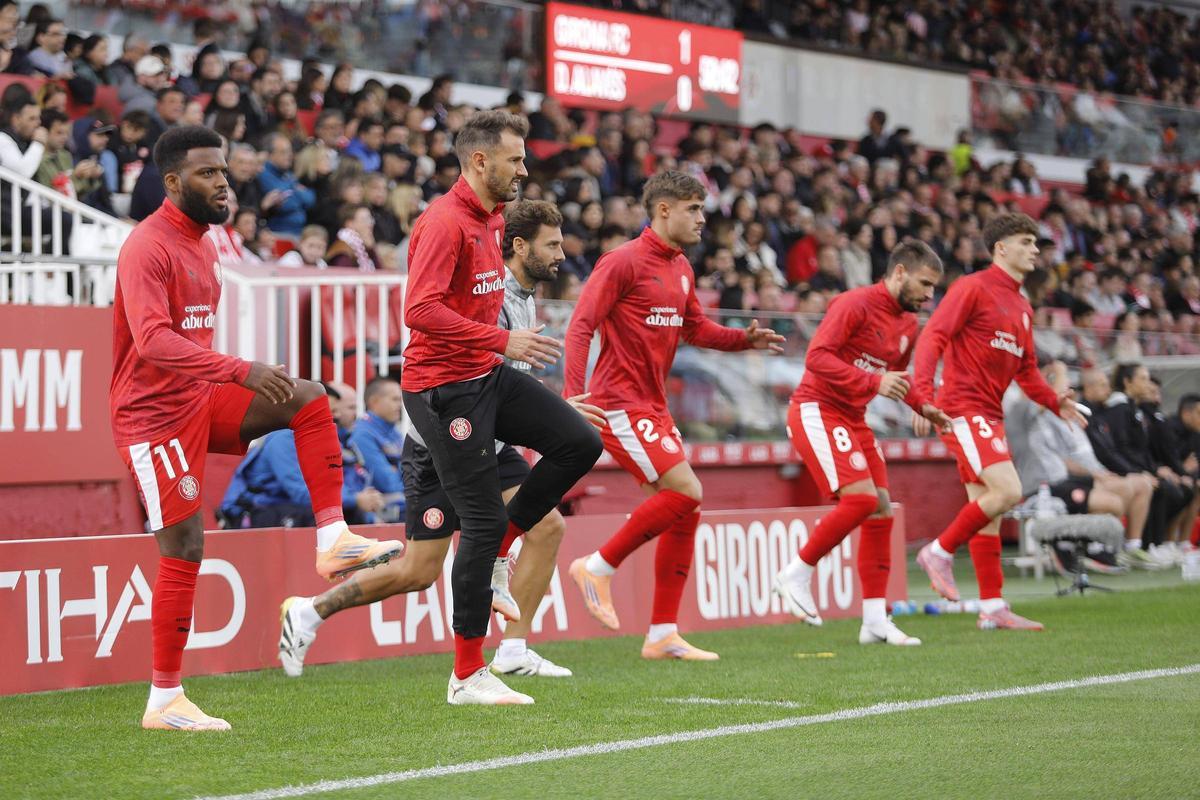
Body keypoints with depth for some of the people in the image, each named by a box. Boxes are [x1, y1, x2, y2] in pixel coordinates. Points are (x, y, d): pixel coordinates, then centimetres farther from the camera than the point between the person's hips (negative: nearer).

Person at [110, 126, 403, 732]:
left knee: (309, 399, -8)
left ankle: (333, 542, -12)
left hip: (201, 401, 8)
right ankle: (163, 701, 0)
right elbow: (152, 339, -32)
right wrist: (240, 372, -39)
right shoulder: (147, 247, -18)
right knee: (184, 550, -8)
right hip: (153, 414, -8)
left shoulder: (201, 242, 12)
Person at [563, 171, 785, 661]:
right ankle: (598, 566, -5)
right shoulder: (624, 261, -12)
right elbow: (581, 326, -17)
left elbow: (695, 329, 27)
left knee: (685, 512, 5)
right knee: (685, 491, -19)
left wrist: (745, 339, 9)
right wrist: (573, 394, -28)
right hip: (621, 404, -9)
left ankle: (663, 636, 10)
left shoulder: (680, 268, 14)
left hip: (654, 408, 9)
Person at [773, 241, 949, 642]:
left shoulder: (908, 324, 12)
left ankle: (875, 620, 8)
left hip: (853, 420, 9)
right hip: (816, 410, -9)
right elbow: (817, 356, -23)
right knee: (861, 499, -21)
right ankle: (797, 574, -4)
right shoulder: (855, 305, -15)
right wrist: (872, 382, -30)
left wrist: (923, 406, 9)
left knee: (881, 511, 4)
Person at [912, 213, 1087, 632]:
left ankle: (993, 607, 12)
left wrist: (1055, 401, 6)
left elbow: (1026, 369, 24)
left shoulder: (1021, 306, 19)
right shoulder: (973, 288, -7)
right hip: (964, 407, -9)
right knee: (1007, 491, -20)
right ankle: (940, 552, -5)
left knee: (987, 508, 9)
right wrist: (922, 393, -25)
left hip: (990, 414, 9)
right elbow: (933, 337, -14)